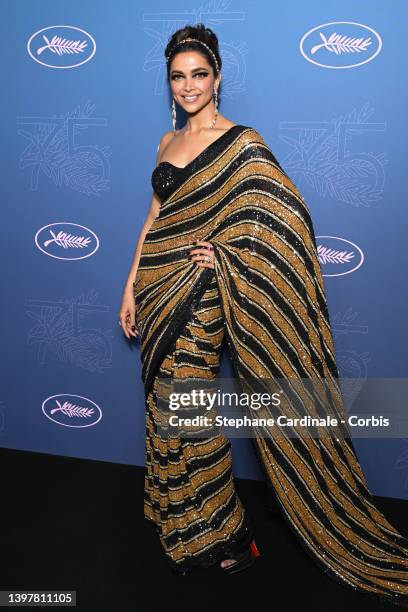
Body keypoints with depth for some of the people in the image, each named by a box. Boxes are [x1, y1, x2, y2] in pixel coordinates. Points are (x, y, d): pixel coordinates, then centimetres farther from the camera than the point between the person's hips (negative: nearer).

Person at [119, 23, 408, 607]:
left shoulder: (242, 142, -6)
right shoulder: (168, 142, 13)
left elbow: (284, 219, -10)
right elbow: (155, 217, 15)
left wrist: (223, 255, -18)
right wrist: (131, 287, 12)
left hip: (198, 298, -6)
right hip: (158, 292, 7)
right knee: (168, 406, 14)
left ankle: (220, 532, 22)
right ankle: (186, 522, 36)